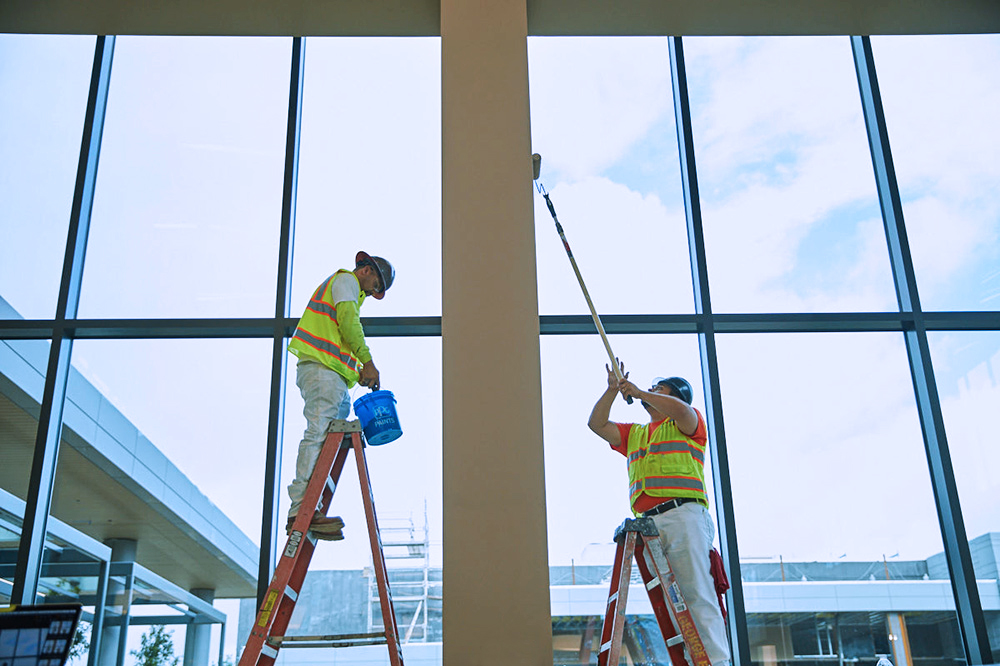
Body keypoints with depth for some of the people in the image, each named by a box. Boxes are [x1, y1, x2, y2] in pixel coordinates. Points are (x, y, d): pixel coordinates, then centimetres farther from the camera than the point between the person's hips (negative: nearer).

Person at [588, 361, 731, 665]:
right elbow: (597, 424, 26)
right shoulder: (634, 434, 31)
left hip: (684, 516, -6)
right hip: (648, 523, 6)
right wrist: (612, 390, 16)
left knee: (697, 593, -14)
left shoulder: (687, 422, 13)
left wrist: (639, 392, 0)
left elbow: (680, 410, -10)